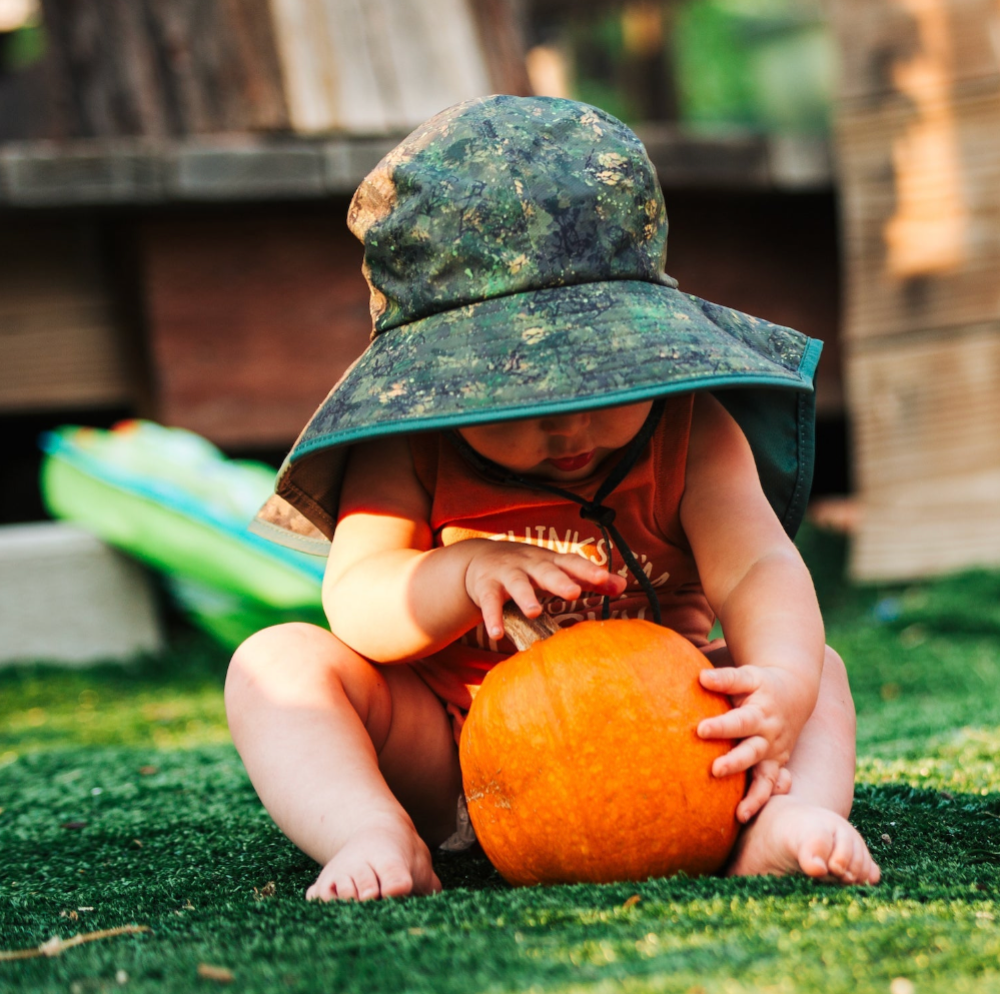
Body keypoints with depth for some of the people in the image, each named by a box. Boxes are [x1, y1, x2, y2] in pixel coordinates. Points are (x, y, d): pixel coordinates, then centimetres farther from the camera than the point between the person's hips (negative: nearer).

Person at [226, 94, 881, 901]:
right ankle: (380, 836, -37)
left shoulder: (689, 433, -7)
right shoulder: (407, 453, -10)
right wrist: (465, 574, -36)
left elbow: (756, 569, -19)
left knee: (817, 663, -16)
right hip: (445, 752, 0)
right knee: (275, 662, -20)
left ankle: (785, 820, -40)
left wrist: (784, 682, -41)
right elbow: (355, 605, -15)